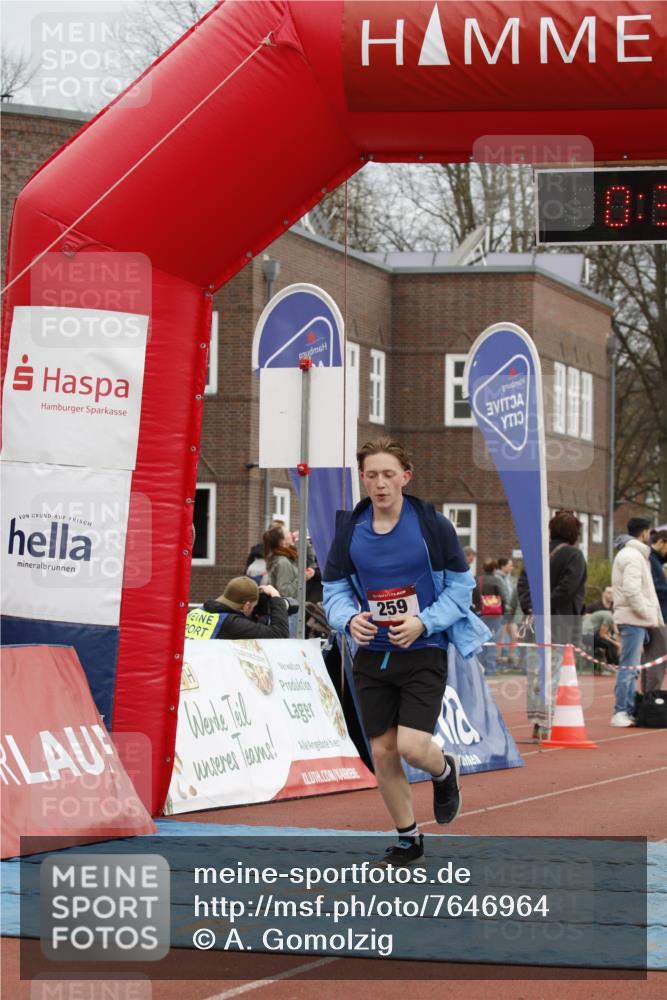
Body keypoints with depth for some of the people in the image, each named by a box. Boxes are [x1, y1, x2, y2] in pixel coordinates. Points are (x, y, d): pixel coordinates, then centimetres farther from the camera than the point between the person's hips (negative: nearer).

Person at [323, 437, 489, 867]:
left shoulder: (433, 524, -10)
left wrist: (424, 623, -18)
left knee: (412, 746, -16)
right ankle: (408, 840, 25)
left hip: (423, 651, -4)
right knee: (382, 752, 6)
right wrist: (349, 618, -15)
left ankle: (445, 771, 21)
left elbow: (461, 585, -4)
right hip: (372, 654, 4)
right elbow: (334, 588, 7)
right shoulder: (349, 529, 0)